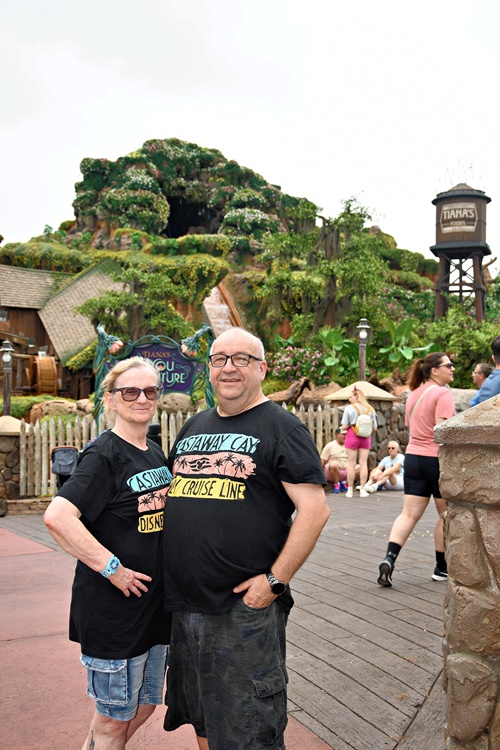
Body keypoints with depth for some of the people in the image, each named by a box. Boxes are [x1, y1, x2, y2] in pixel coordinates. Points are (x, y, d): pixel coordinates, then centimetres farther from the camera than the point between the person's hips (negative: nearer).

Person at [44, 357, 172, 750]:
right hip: (113, 606, -8)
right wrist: (111, 568, -24)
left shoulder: (156, 452, 8)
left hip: (154, 599, 8)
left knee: (143, 707, 21)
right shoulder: (104, 454, -16)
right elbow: (57, 516, -28)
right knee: (114, 718, 8)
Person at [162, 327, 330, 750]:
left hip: (245, 605, -6)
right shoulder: (193, 428, 13)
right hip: (184, 603, 7)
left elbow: (315, 509, -13)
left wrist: (274, 581, -17)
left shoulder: (281, 427, -7)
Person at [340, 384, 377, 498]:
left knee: (351, 463, 3)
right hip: (365, 437, 3)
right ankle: (362, 490, 8)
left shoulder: (349, 408, -6)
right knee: (363, 463, 6)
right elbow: (374, 427, 6)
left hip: (352, 436, -3)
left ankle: (350, 490, 6)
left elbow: (344, 426, -10)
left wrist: (343, 430, 11)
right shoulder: (370, 409, 5)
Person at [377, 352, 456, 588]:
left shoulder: (414, 394, 13)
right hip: (437, 459, -7)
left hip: (413, 456, 7)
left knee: (409, 513, 5)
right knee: (447, 515, 9)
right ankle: (442, 568, 18)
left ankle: (389, 558, -11)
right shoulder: (443, 394, -12)